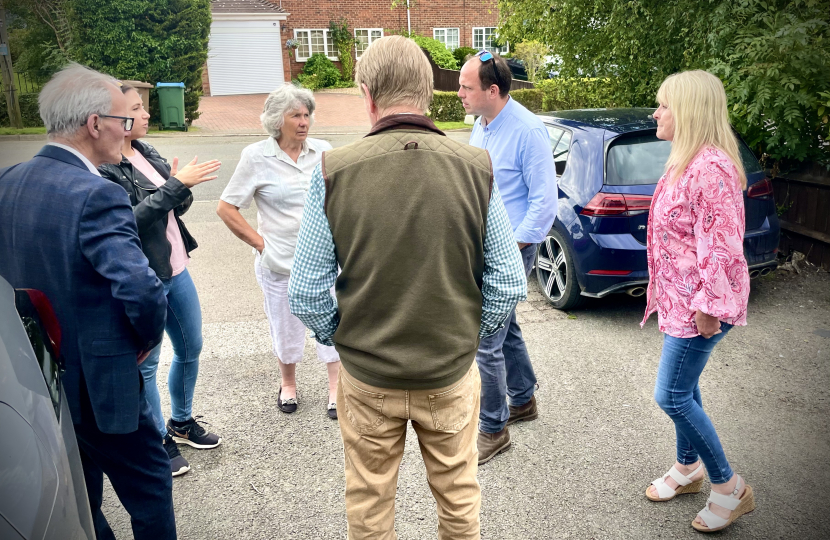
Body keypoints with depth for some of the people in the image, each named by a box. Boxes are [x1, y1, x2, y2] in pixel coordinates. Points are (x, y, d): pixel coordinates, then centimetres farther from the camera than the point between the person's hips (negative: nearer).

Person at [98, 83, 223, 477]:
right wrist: (176, 184, -25)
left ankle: (182, 421, 39)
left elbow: (177, 208, 12)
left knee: (190, 349, 19)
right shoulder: (103, 167, -15)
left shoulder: (146, 152, 9)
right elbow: (130, 218, -24)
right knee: (146, 363, 7)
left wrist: (183, 186, -9)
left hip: (175, 269, 8)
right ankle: (159, 441, 25)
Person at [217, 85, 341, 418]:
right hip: (280, 263, -1)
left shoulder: (322, 151, 0)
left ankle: (336, 389, 22)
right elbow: (226, 208, -3)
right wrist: (260, 242, -6)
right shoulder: (256, 156, -6)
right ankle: (288, 384, 39)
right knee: (286, 329, 14)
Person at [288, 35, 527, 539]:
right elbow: (509, 284, -7)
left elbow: (307, 294, -11)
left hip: (366, 378, 0)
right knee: (459, 498, 23)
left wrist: (341, 339, 7)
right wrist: (469, 334, 8)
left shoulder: (333, 171, -14)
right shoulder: (476, 168, -10)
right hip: (452, 374, 1)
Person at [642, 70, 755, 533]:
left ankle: (731, 489, 15)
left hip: (699, 305, -10)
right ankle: (688, 469, 37)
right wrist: (660, 286, 20)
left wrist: (710, 307, -22)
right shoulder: (686, 162, 11)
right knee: (684, 390, 19)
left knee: (672, 396, -4)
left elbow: (721, 246, -24)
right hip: (680, 297, 10)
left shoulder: (711, 168, -22)